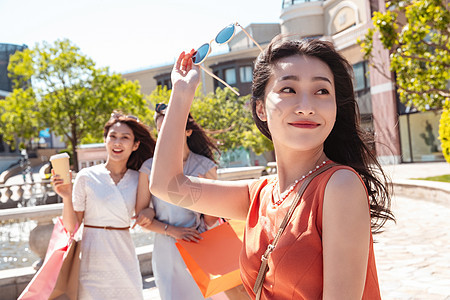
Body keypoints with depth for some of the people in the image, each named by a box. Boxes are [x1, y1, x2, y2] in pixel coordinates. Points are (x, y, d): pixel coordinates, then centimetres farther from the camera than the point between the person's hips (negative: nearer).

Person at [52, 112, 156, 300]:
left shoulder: (137, 179, 2)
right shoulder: (87, 177, -5)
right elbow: (71, 226, -4)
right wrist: (66, 197, -18)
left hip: (125, 261, 2)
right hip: (93, 262, -2)